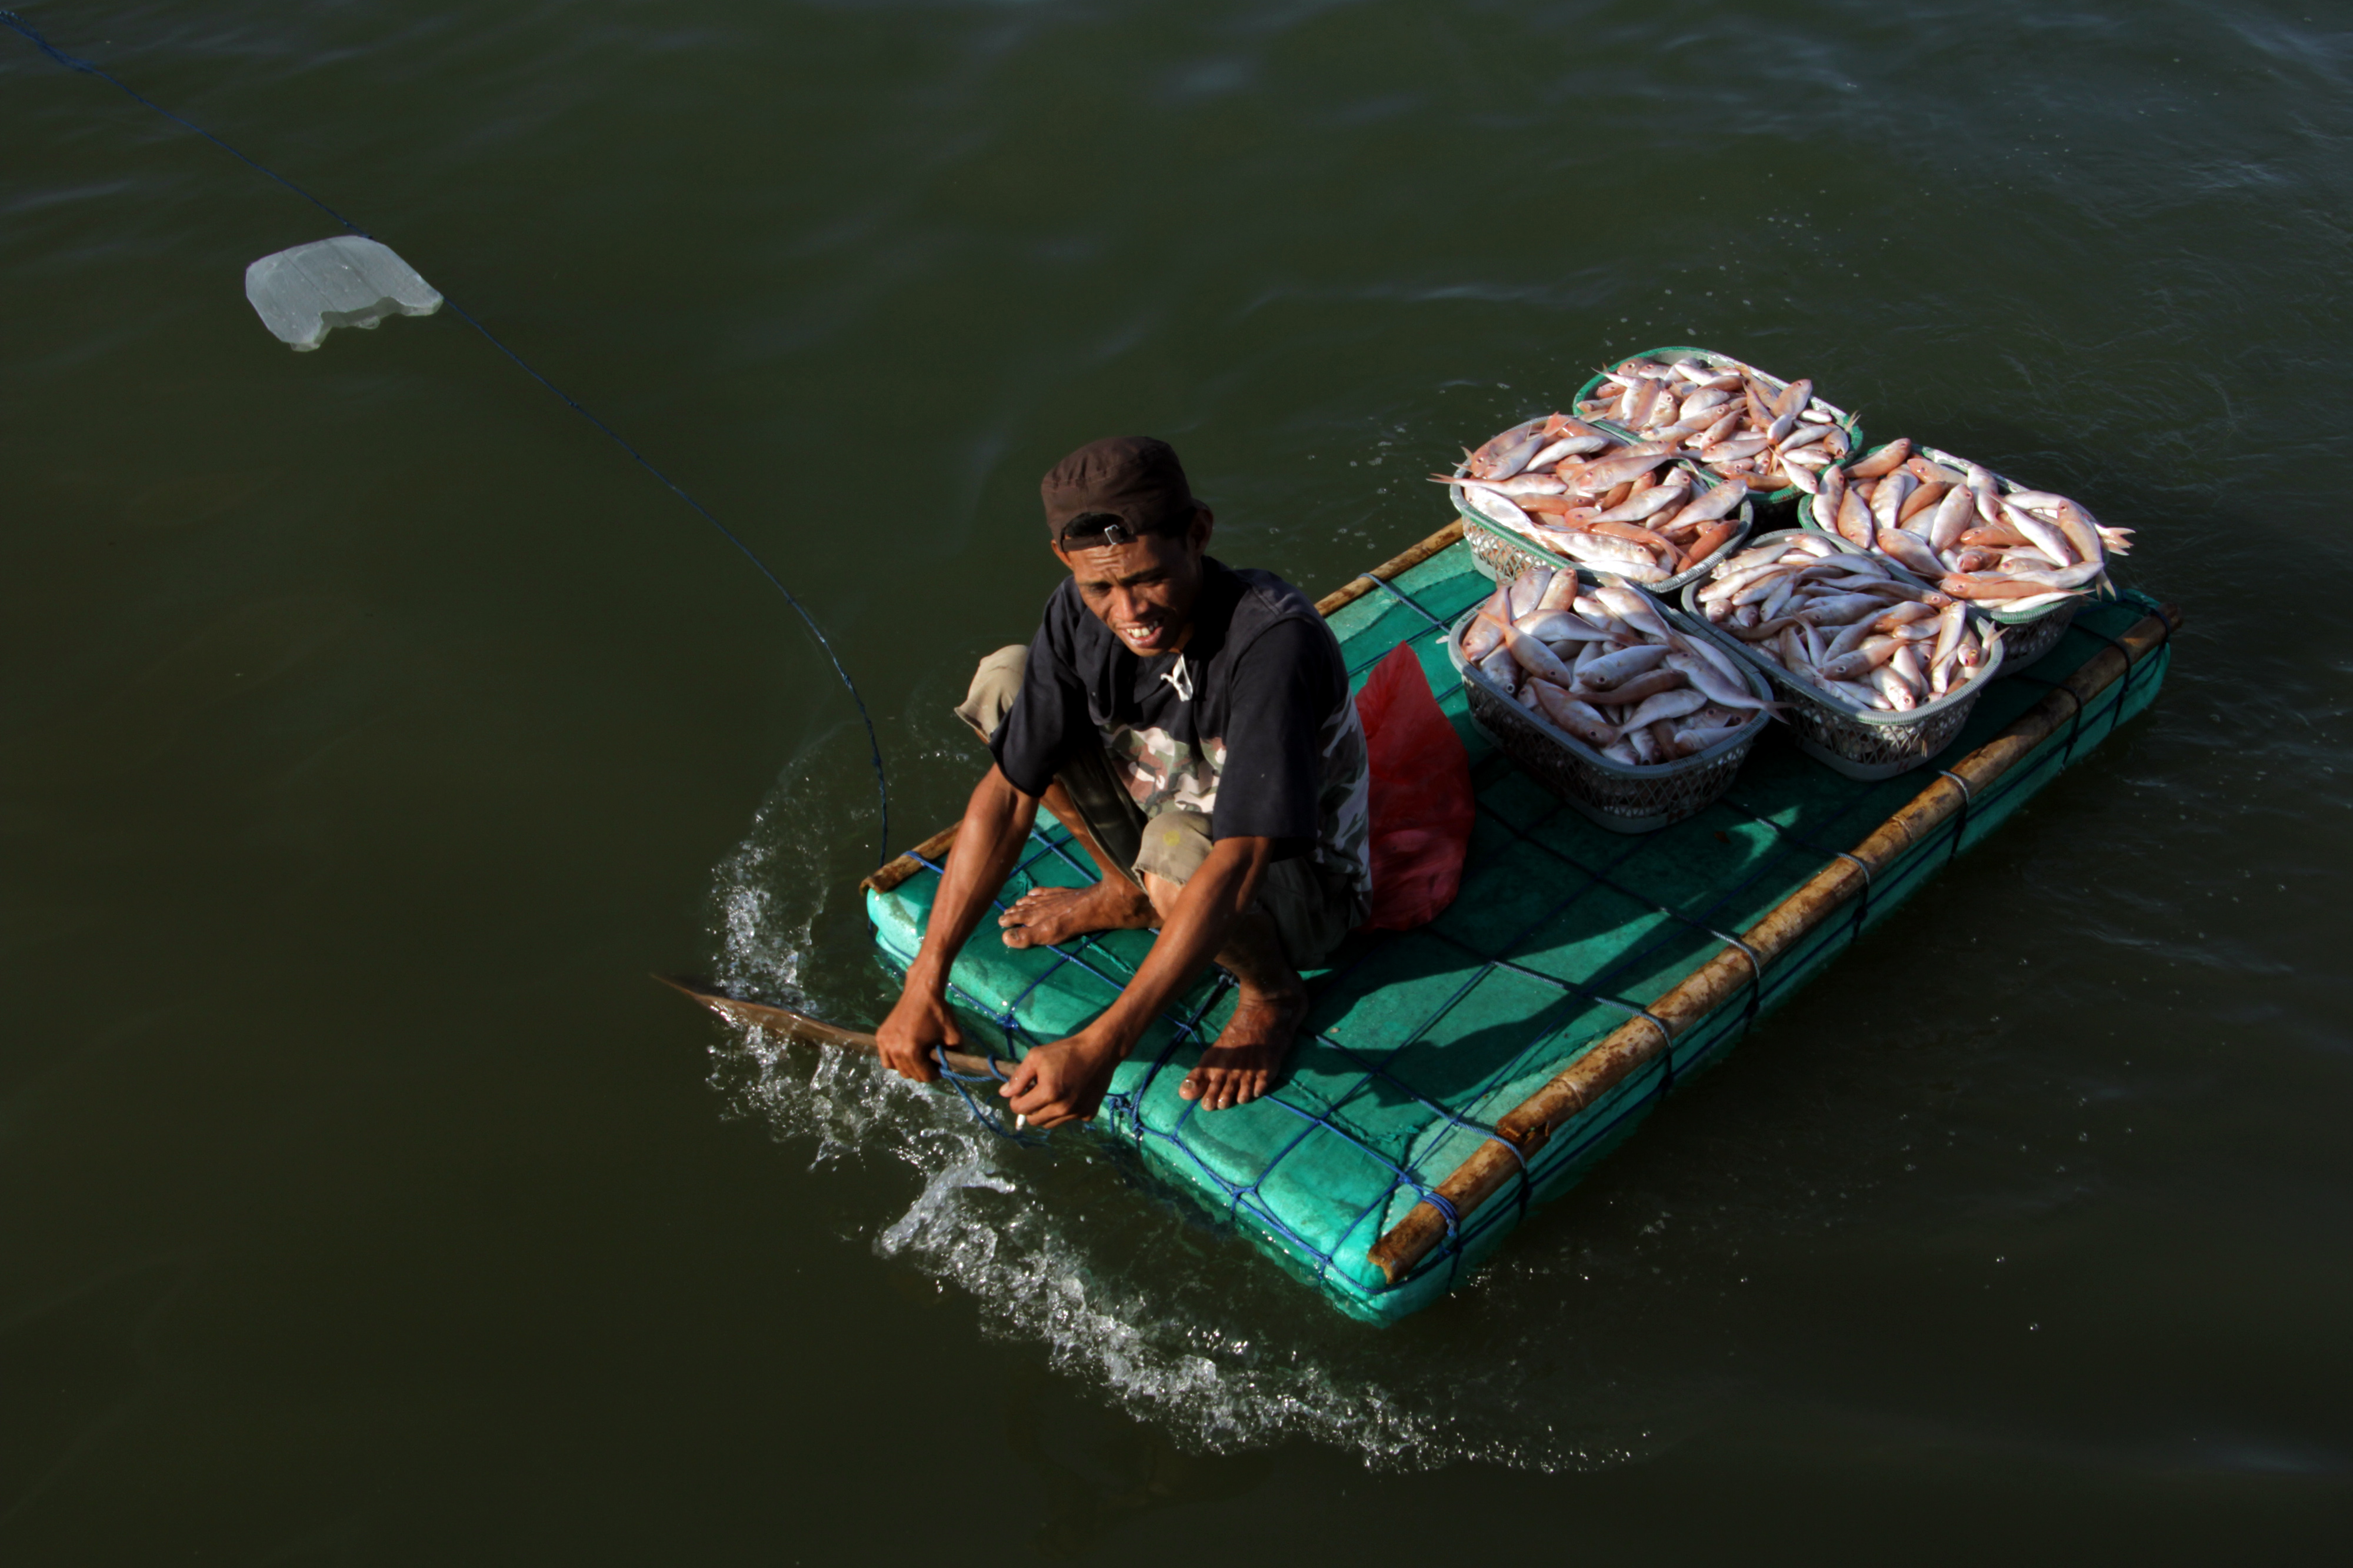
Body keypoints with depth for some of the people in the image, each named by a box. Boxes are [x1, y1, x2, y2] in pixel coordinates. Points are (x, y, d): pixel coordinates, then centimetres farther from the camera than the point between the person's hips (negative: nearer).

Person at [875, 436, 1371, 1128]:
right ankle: (1132, 896, 12)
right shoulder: (1080, 613, -18)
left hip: (1302, 889, -6)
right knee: (1002, 678, -7)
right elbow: (1009, 794, -13)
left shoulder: (1274, 641, -37)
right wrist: (924, 983, -17)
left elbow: (1236, 870, -43)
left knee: (1178, 842, -40)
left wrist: (1100, 1046, -48)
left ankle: (1272, 995, -5)